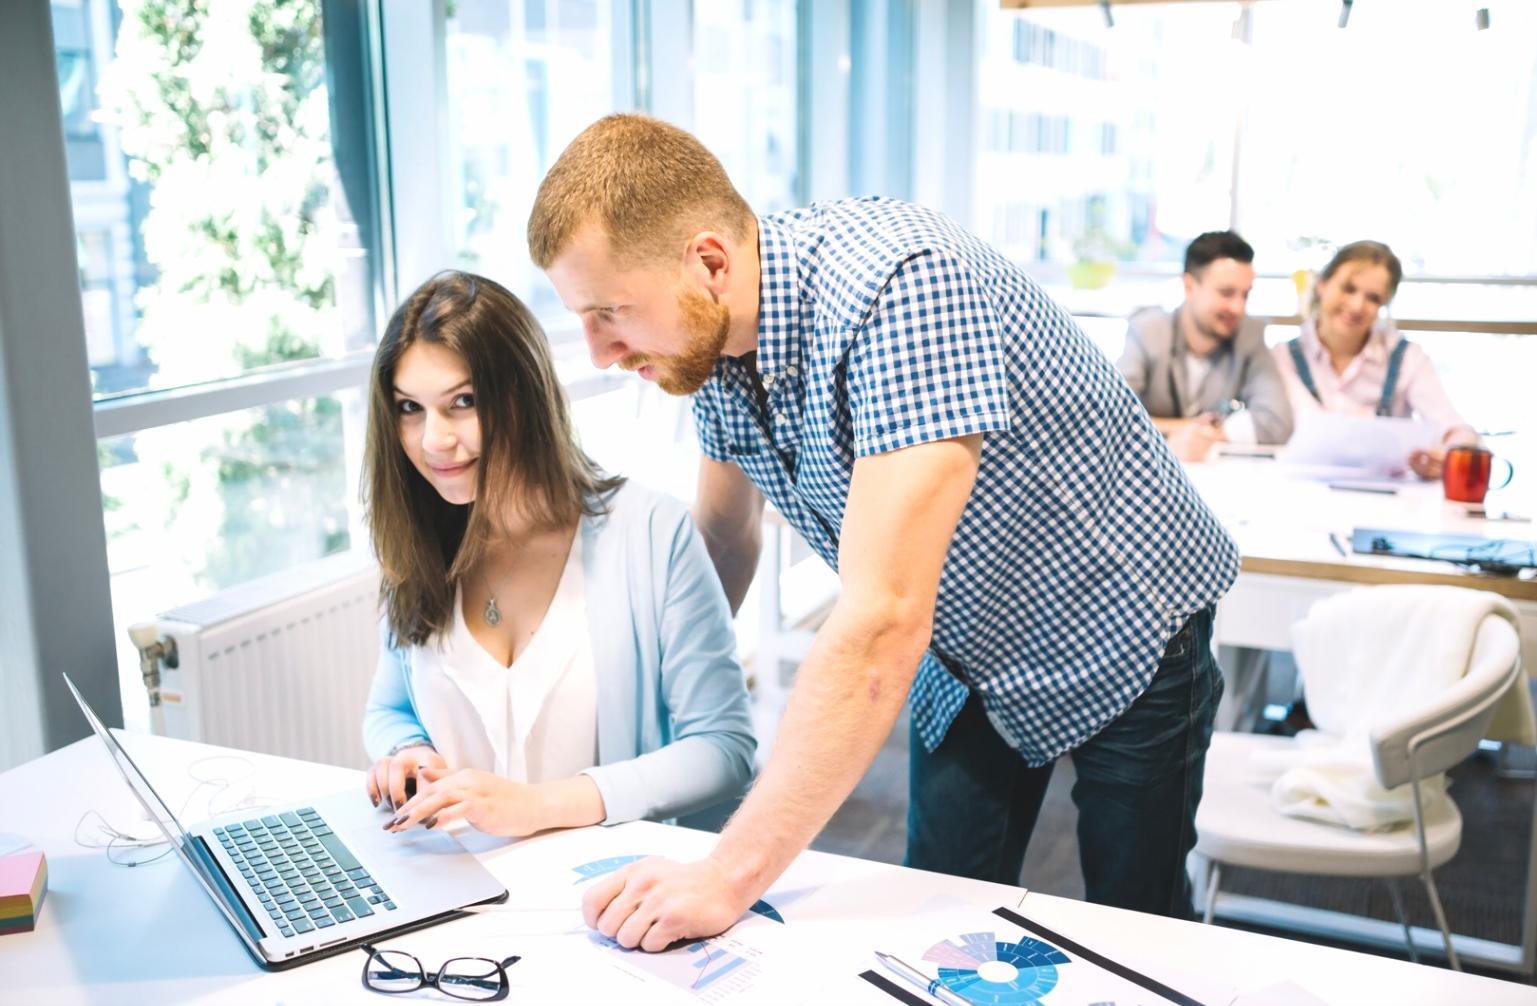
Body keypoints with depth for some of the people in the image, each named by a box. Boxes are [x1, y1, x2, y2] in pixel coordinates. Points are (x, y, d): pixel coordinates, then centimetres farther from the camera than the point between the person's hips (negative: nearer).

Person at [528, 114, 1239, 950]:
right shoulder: (711, 341, -12)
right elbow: (722, 541, 5)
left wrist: (728, 878, -39)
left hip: (1121, 637, -5)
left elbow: (882, 622, -42)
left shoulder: (898, 287, -37)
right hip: (965, 654, 6)